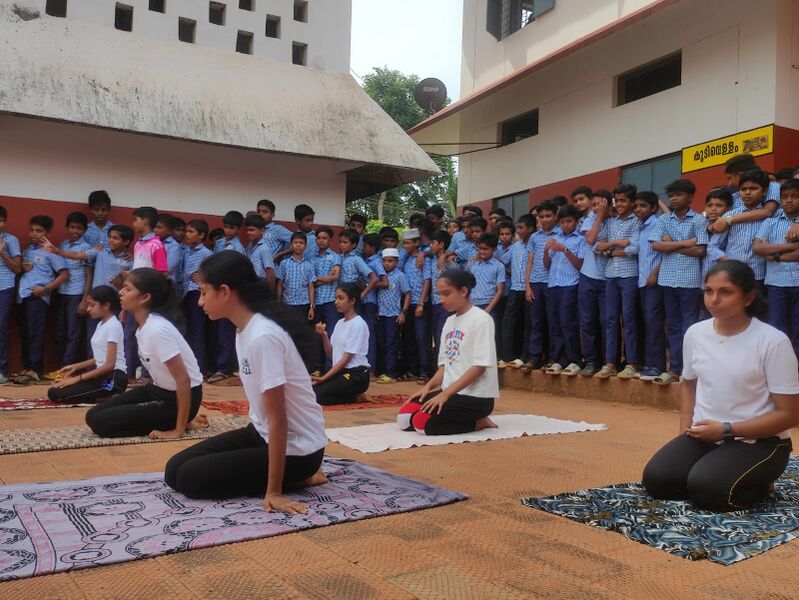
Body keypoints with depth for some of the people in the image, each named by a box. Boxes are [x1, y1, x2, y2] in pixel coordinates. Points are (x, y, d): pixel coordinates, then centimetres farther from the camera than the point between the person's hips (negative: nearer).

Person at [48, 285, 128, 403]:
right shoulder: (101, 324, 15)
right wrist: (75, 367, 8)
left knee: (55, 394, -16)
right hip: (102, 373, 10)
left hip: (113, 378, -10)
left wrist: (77, 378, -17)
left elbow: (110, 364, -20)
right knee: (53, 390, 6)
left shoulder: (113, 326, -14)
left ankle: (107, 397, -8)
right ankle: (106, 394, 3)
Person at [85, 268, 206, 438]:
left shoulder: (158, 329, -27)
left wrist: (179, 430, -23)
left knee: (99, 422, -11)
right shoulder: (144, 325, 1)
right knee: (93, 414, 7)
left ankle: (181, 421, -2)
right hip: (159, 390, 9)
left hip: (178, 398, -9)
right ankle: (166, 420, 9)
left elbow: (183, 380, -27)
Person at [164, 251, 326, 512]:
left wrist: (274, 491, -21)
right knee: (175, 469, 5)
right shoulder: (245, 329, 2)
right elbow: (265, 413, 7)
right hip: (262, 433, 9)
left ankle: (298, 477, -1)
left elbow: (278, 419, -25)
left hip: (296, 447, -9)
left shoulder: (263, 336, -26)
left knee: (190, 478, -10)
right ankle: (278, 473, 10)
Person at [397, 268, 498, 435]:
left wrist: (445, 394, -21)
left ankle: (478, 421, -3)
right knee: (404, 416, -4)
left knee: (422, 422, -23)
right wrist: (428, 386, -1)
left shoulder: (481, 319, -13)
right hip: (451, 392, 8)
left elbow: (479, 367, -19)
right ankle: (463, 418, 5)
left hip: (476, 396, -8)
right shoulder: (449, 321, 13)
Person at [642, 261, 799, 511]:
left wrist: (726, 429, -18)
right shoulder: (695, 333, 1)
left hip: (759, 441, -5)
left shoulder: (773, 341, -15)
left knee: (706, 489, -29)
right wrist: (686, 432, 4)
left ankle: (756, 485, 5)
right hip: (704, 435, 5)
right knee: (656, 479, -15)